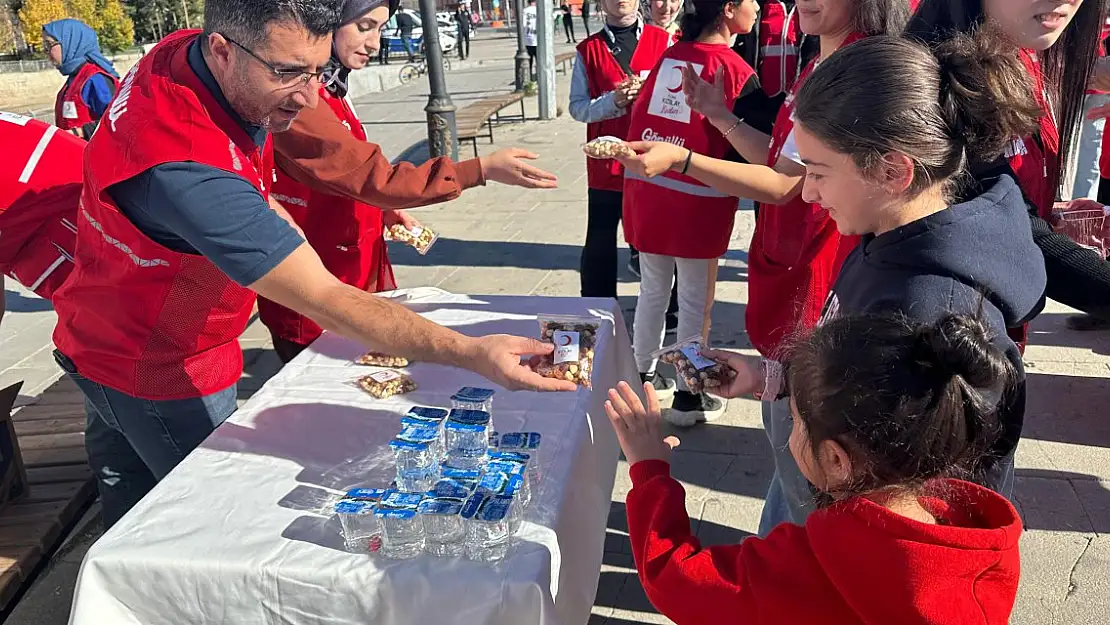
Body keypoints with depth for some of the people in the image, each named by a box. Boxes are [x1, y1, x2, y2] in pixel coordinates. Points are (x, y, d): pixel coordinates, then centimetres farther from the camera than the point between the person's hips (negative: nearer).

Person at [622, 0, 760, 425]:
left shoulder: (667, 57, 6)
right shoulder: (736, 71, -11)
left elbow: (639, 119, 9)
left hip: (646, 189, 6)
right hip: (697, 198, -6)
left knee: (652, 290, 19)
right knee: (696, 301, 7)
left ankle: (641, 375, 32)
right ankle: (688, 397, 18)